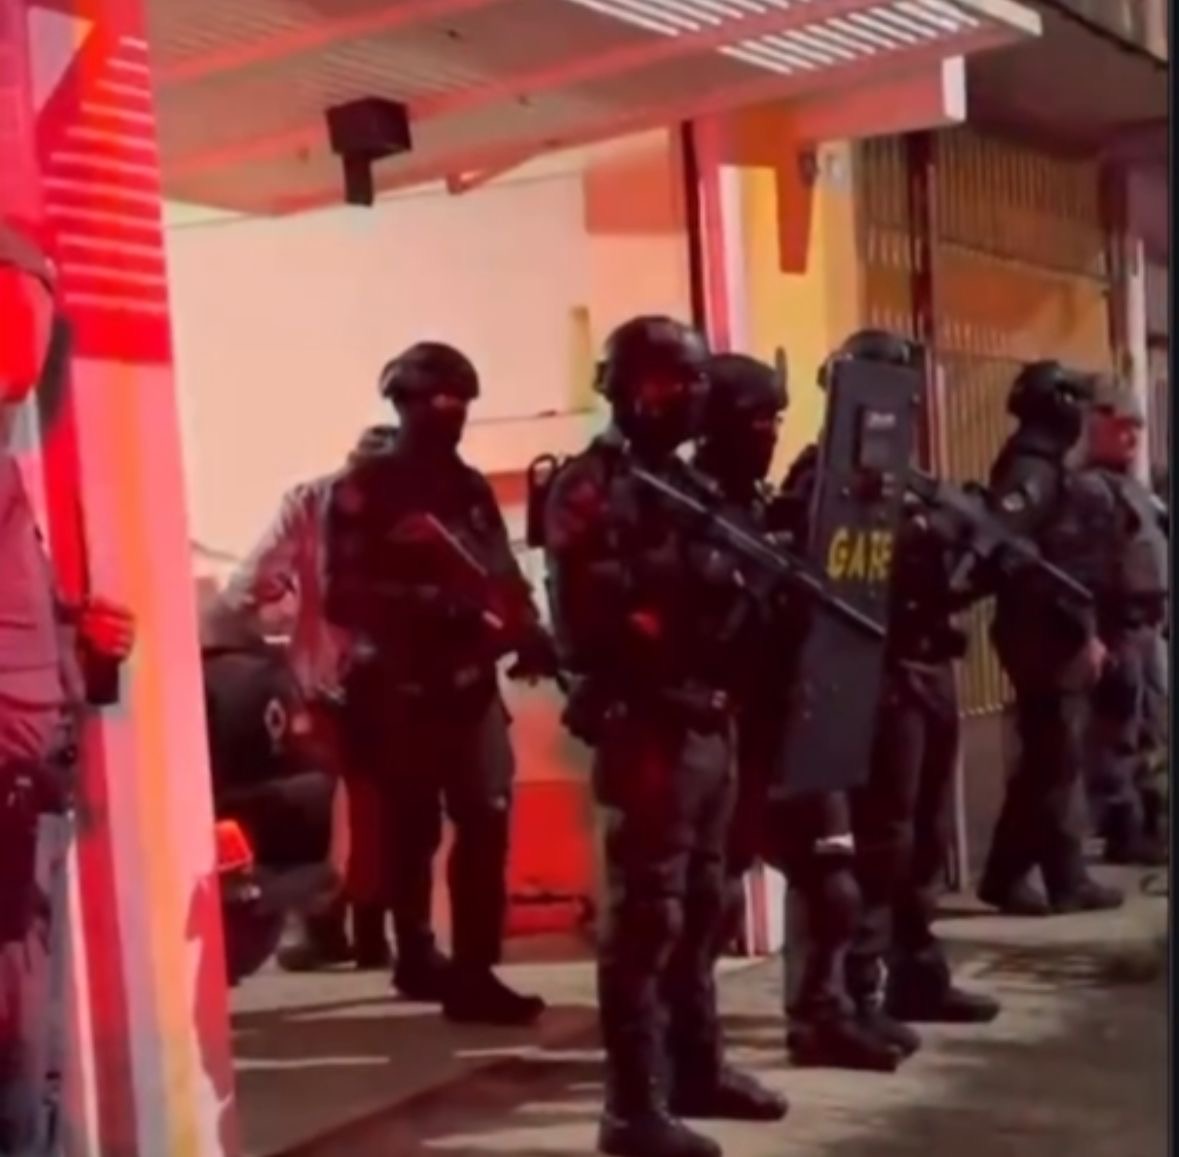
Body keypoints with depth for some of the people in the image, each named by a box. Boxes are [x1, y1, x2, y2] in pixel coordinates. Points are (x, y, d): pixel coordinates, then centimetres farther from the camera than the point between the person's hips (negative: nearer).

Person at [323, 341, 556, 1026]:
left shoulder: (470, 487, 14)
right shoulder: (364, 491, -3)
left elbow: (504, 573, 13)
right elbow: (345, 597, -11)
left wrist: (528, 631, -7)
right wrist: (427, 604, -24)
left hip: (471, 680, 4)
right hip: (399, 687, -4)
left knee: (487, 821, -6)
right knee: (413, 829, 6)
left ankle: (474, 971, -2)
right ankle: (419, 958, 23)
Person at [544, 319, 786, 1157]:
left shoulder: (691, 483, 18)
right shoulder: (592, 489, -9)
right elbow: (587, 619, -19)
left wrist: (752, 587, 3)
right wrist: (687, 600, -22)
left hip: (710, 724, 9)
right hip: (646, 728, -9)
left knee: (702, 907, 18)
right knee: (646, 916, -6)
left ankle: (697, 1067, 31)